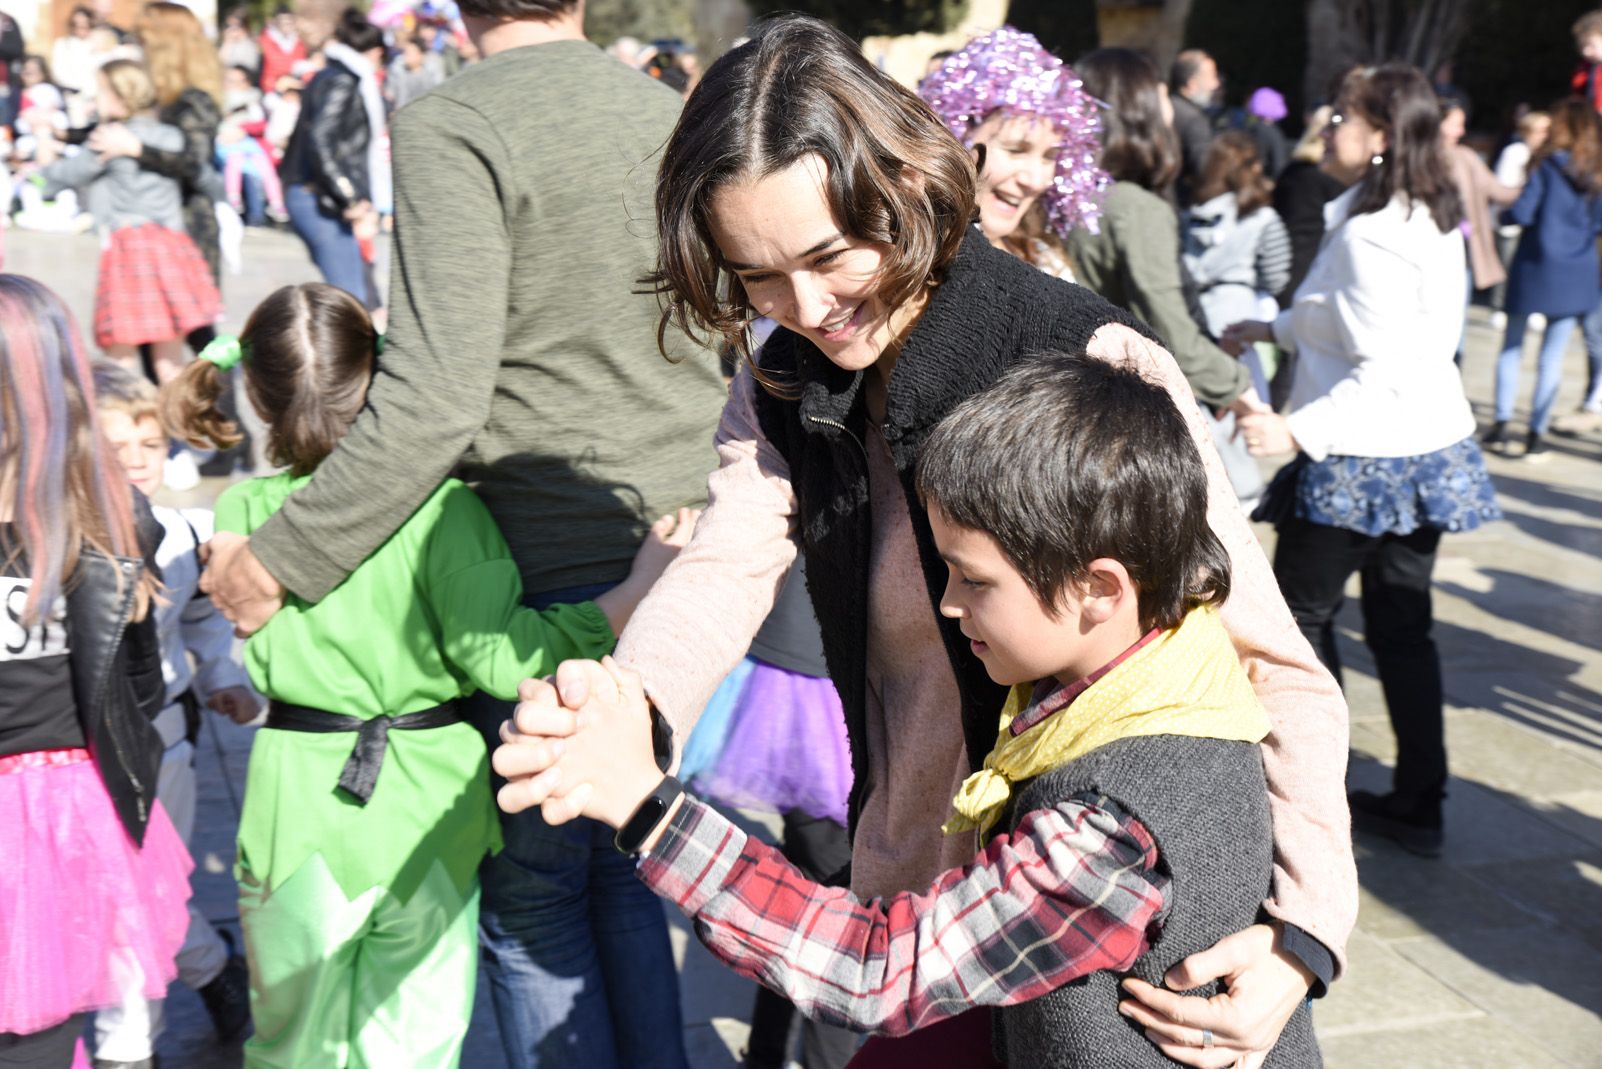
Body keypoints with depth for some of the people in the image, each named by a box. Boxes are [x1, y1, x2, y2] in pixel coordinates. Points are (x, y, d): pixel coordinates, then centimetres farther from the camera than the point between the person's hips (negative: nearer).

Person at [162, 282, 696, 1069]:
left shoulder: (243, 513, -5)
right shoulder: (440, 507, -15)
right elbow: (500, 656, -20)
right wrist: (633, 592, -17)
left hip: (300, 810, 2)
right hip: (429, 809, -2)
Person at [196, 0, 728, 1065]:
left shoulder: (451, 127, -14)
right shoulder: (673, 114, 6)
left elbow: (435, 401, -23)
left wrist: (279, 557, -15)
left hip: (554, 579, -6)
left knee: (535, 892, 8)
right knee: (626, 868, 20)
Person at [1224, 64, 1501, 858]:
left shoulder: (1370, 235, -22)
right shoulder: (1432, 219, 7)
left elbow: (1385, 371, -27)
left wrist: (1296, 429, -32)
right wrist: (1276, 330, 23)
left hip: (1361, 459, -9)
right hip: (1429, 449, 9)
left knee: (1299, 614, 8)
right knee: (1402, 627, 15)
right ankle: (1417, 805, 21)